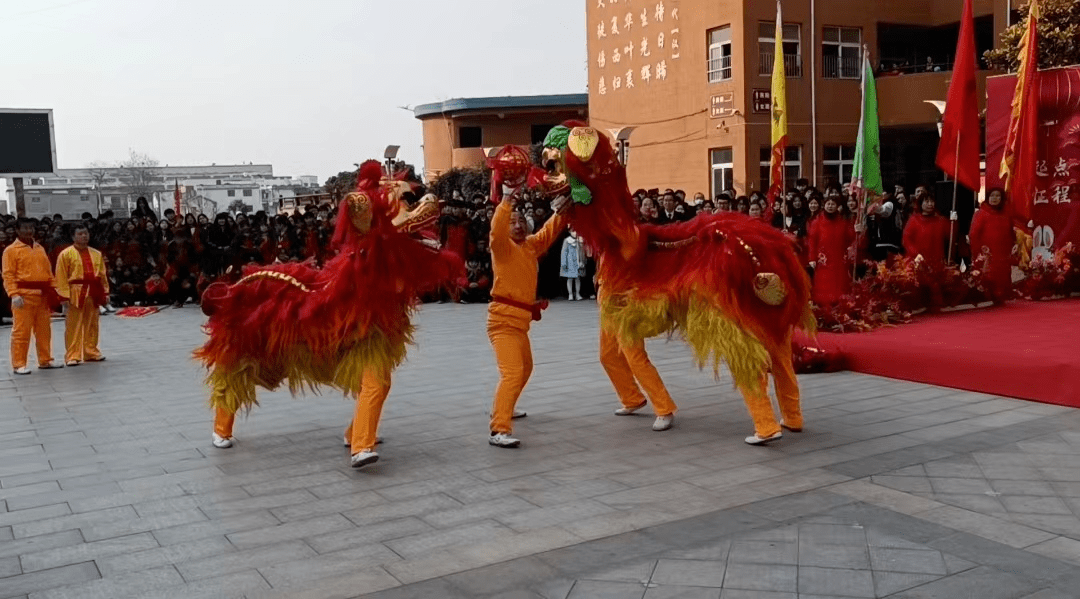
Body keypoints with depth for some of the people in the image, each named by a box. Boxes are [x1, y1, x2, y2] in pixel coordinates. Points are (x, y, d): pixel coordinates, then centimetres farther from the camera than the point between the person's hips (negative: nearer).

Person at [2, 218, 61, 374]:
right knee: (21, 331, -4)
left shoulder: (40, 248, 16)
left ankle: (45, 361, 22)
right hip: (24, 295, -6)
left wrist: (52, 290, 11)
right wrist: (14, 295, -17)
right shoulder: (11, 250, -3)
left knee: (44, 330, 12)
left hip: (42, 296, 6)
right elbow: (8, 275, -8)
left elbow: (48, 271, 19)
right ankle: (18, 364, 2)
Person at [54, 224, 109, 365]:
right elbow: (61, 277, -7)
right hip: (75, 293, -4)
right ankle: (72, 355, 4)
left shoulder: (97, 254, 10)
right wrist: (64, 295, -12)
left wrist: (105, 292, 9)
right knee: (73, 326, -1)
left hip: (93, 293, 4)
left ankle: (91, 352, 22)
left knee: (92, 325, 11)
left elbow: (102, 275, 13)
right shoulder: (66, 254, -4)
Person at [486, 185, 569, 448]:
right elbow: (497, 230, -30)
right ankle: (498, 431, -25)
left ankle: (502, 408, 47)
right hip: (503, 319, -9)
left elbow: (549, 231, 15)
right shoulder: (503, 246, -10)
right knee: (512, 372, -21)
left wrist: (561, 212, -3)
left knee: (524, 369, 27)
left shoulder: (531, 245, 10)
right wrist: (506, 203, -41)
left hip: (520, 319, 9)